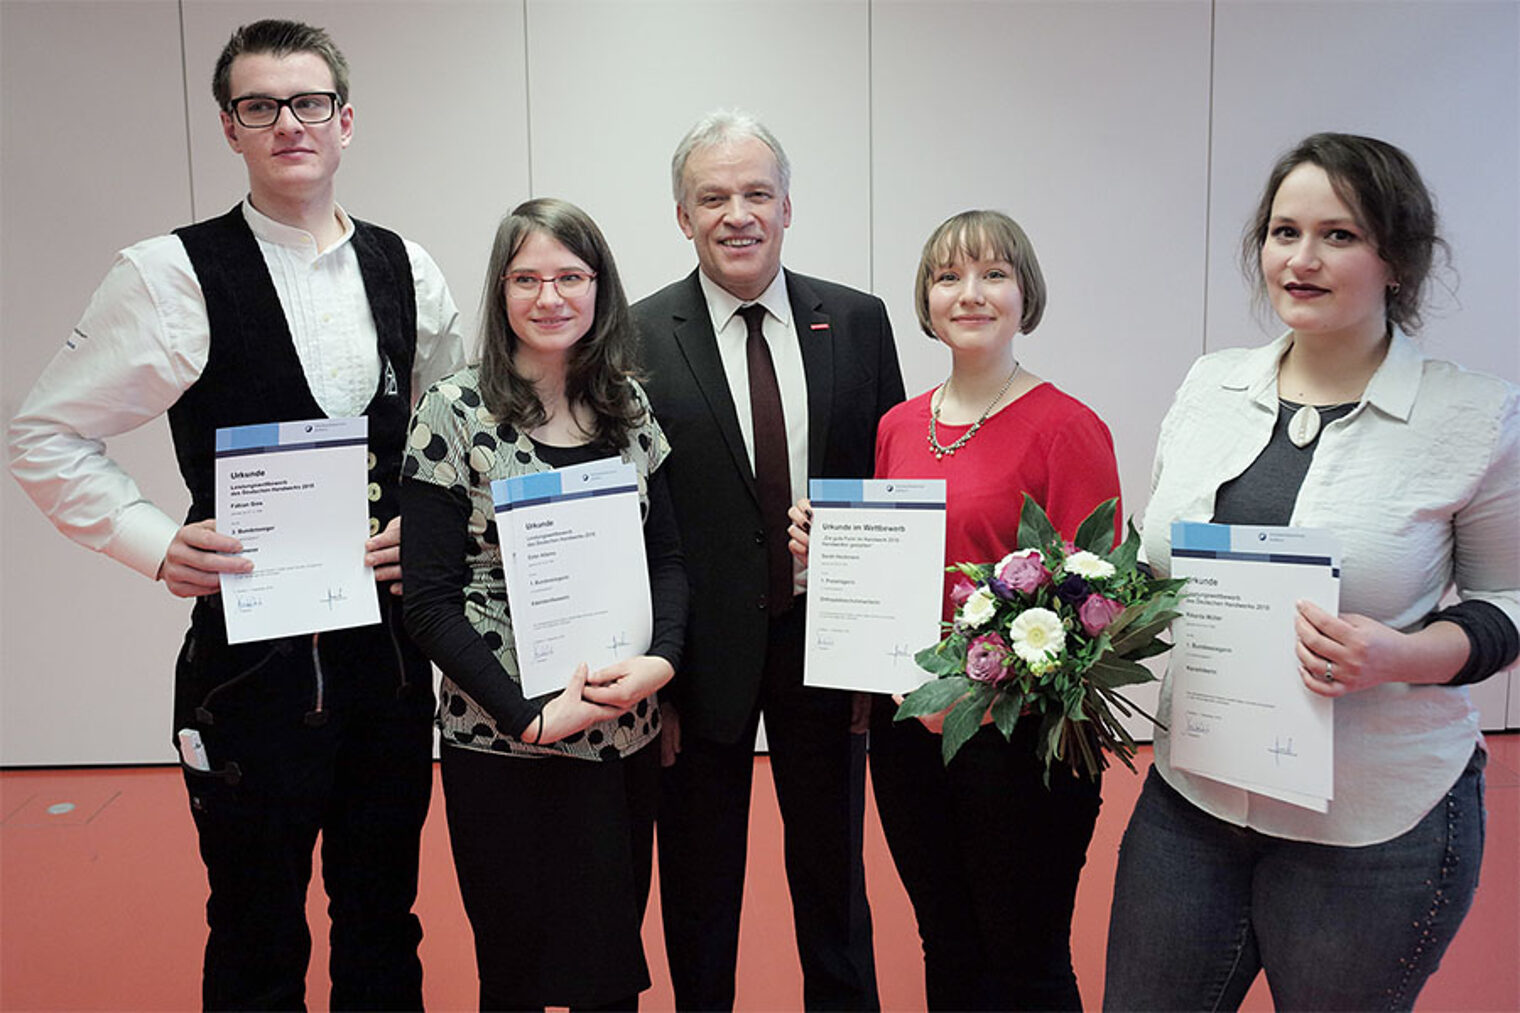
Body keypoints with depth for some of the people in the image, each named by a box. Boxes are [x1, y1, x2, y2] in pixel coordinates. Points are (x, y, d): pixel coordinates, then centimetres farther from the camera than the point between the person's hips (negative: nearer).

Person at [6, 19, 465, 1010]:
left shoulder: (407, 271, 5)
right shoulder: (172, 276, -8)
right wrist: (160, 543, -13)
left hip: (391, 641, 4)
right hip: (253, 655, -3)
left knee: (384, 923, 19)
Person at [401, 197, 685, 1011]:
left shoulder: (629, 408, 5)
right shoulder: (456, 414, -8)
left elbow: (667, 556, 7)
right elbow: (430, 601, -10)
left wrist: (660, 660, -11)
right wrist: (528, 716, -17)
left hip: (624, 732, 4)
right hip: (503, 744, -3)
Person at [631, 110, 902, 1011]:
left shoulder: (858, 321, 1)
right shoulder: (638, 340, -7)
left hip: (829, 637, 2)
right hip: (704, 651, -2)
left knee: (833, 873, 21)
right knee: (699, 892, 16)